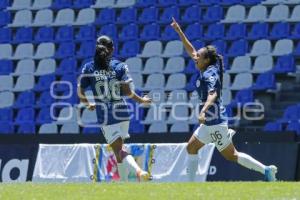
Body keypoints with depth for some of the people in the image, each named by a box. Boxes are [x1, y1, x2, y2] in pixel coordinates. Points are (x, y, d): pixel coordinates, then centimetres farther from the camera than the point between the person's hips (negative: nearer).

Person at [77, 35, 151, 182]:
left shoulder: (89, 68, 1)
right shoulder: (120, 66, 0)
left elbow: (80, 92, 1)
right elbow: (128, 92, -6)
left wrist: (88, 104, 20)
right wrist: (141, 100, 10)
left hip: (105, 115, -2)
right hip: (122, 112, 2)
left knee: (118, 151, -3)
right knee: (119, 148, 19)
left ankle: (138, 170, -24)